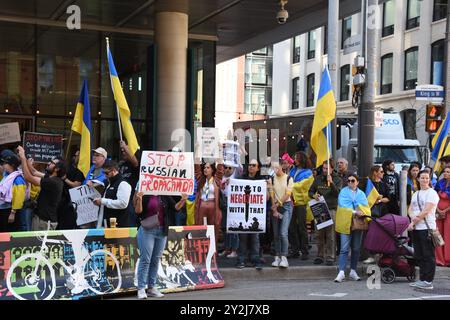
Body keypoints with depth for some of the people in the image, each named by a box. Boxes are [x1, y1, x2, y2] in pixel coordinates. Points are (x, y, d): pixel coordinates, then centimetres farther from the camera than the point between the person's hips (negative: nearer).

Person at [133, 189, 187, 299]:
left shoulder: (165, 197, 7)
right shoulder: (145, 195, -5)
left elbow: (176, 207, 8)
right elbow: (138, 211, -10)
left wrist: (183, 199, -10)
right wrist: (139, 199, -27)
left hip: (162, 231, 5)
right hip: (147, 230, -5)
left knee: (156, 260, 8)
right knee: (145, 260, -6)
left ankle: (151, 287, 13)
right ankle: (141, 288, -3)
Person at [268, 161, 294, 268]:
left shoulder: (288, 178, -1)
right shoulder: (272, 179, 5)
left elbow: (287, 194, -6)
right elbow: (272, 195, 2)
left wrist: (278, 204, -10)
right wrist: (274, 209, -6)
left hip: (286, 205, -3)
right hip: (275, 207, 3)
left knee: (283, 233, -14)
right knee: (276, 234, 5)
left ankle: (284, 257, -13)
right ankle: (277, 257, 10)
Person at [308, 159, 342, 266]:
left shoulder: (337, 180, 2)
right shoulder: (318, 179, 13)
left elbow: (338, 194, -11)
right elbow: (310, 191, 18)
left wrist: (331, 183, -22)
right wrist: (314, 195, -4)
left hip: (332, 209, -4)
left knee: (330, 235, -5)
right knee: (320, 234, 7)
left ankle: (330, 257, 0)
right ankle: (320, 256, 15)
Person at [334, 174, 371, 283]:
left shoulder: (361, 194, 15)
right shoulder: (343, 192, 4)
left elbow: (366, 207, 5)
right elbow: (343, 206, -9)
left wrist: (362, 213, -17)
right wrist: (354, 212, -18)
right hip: (346, 223, -4)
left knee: (356, 249, 8)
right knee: (344, 249, -8)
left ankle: (353, 271, 17)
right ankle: (341, 272, -11)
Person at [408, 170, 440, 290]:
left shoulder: (432, 193, -5)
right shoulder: (416, 194, 18)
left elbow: (426, 211, -13)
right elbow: (410, 209, 15)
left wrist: (414, 222, -9)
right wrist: (413, 217, -8)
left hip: (427, 228, -8)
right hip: (416, 228, 8)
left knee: (428, 256, -5)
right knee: (419, 256, 11)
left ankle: (428, 281, -3)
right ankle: (422, 279, 17)